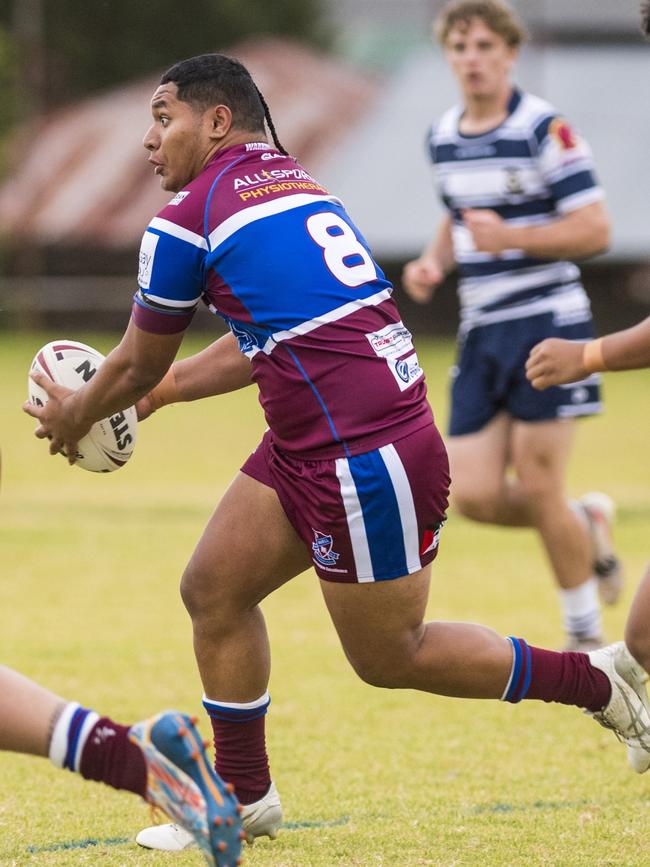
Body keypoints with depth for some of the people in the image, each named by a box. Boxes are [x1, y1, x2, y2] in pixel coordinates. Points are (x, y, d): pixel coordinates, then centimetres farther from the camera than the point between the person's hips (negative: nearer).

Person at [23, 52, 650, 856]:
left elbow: (136, 366, 1)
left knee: (389, 656, 5)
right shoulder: (294, 185, 13)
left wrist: (72, 416, 20)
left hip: (368, 457, -10)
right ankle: (244, 798, 20)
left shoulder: (186, 221, -12)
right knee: (212, 590, 12)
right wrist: (160, 390, 32)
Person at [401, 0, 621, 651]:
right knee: (475, 495, -3)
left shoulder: (545, 129, -11)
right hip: (482, 330, 6)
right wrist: (434, 262, 7)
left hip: (546, 323, -6)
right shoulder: (442, 137, 10)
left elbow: (594, 229, -13)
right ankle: (587, 525, 27)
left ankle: (585, 635, 12)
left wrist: (510, 237, -25)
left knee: (538, 487, -6)